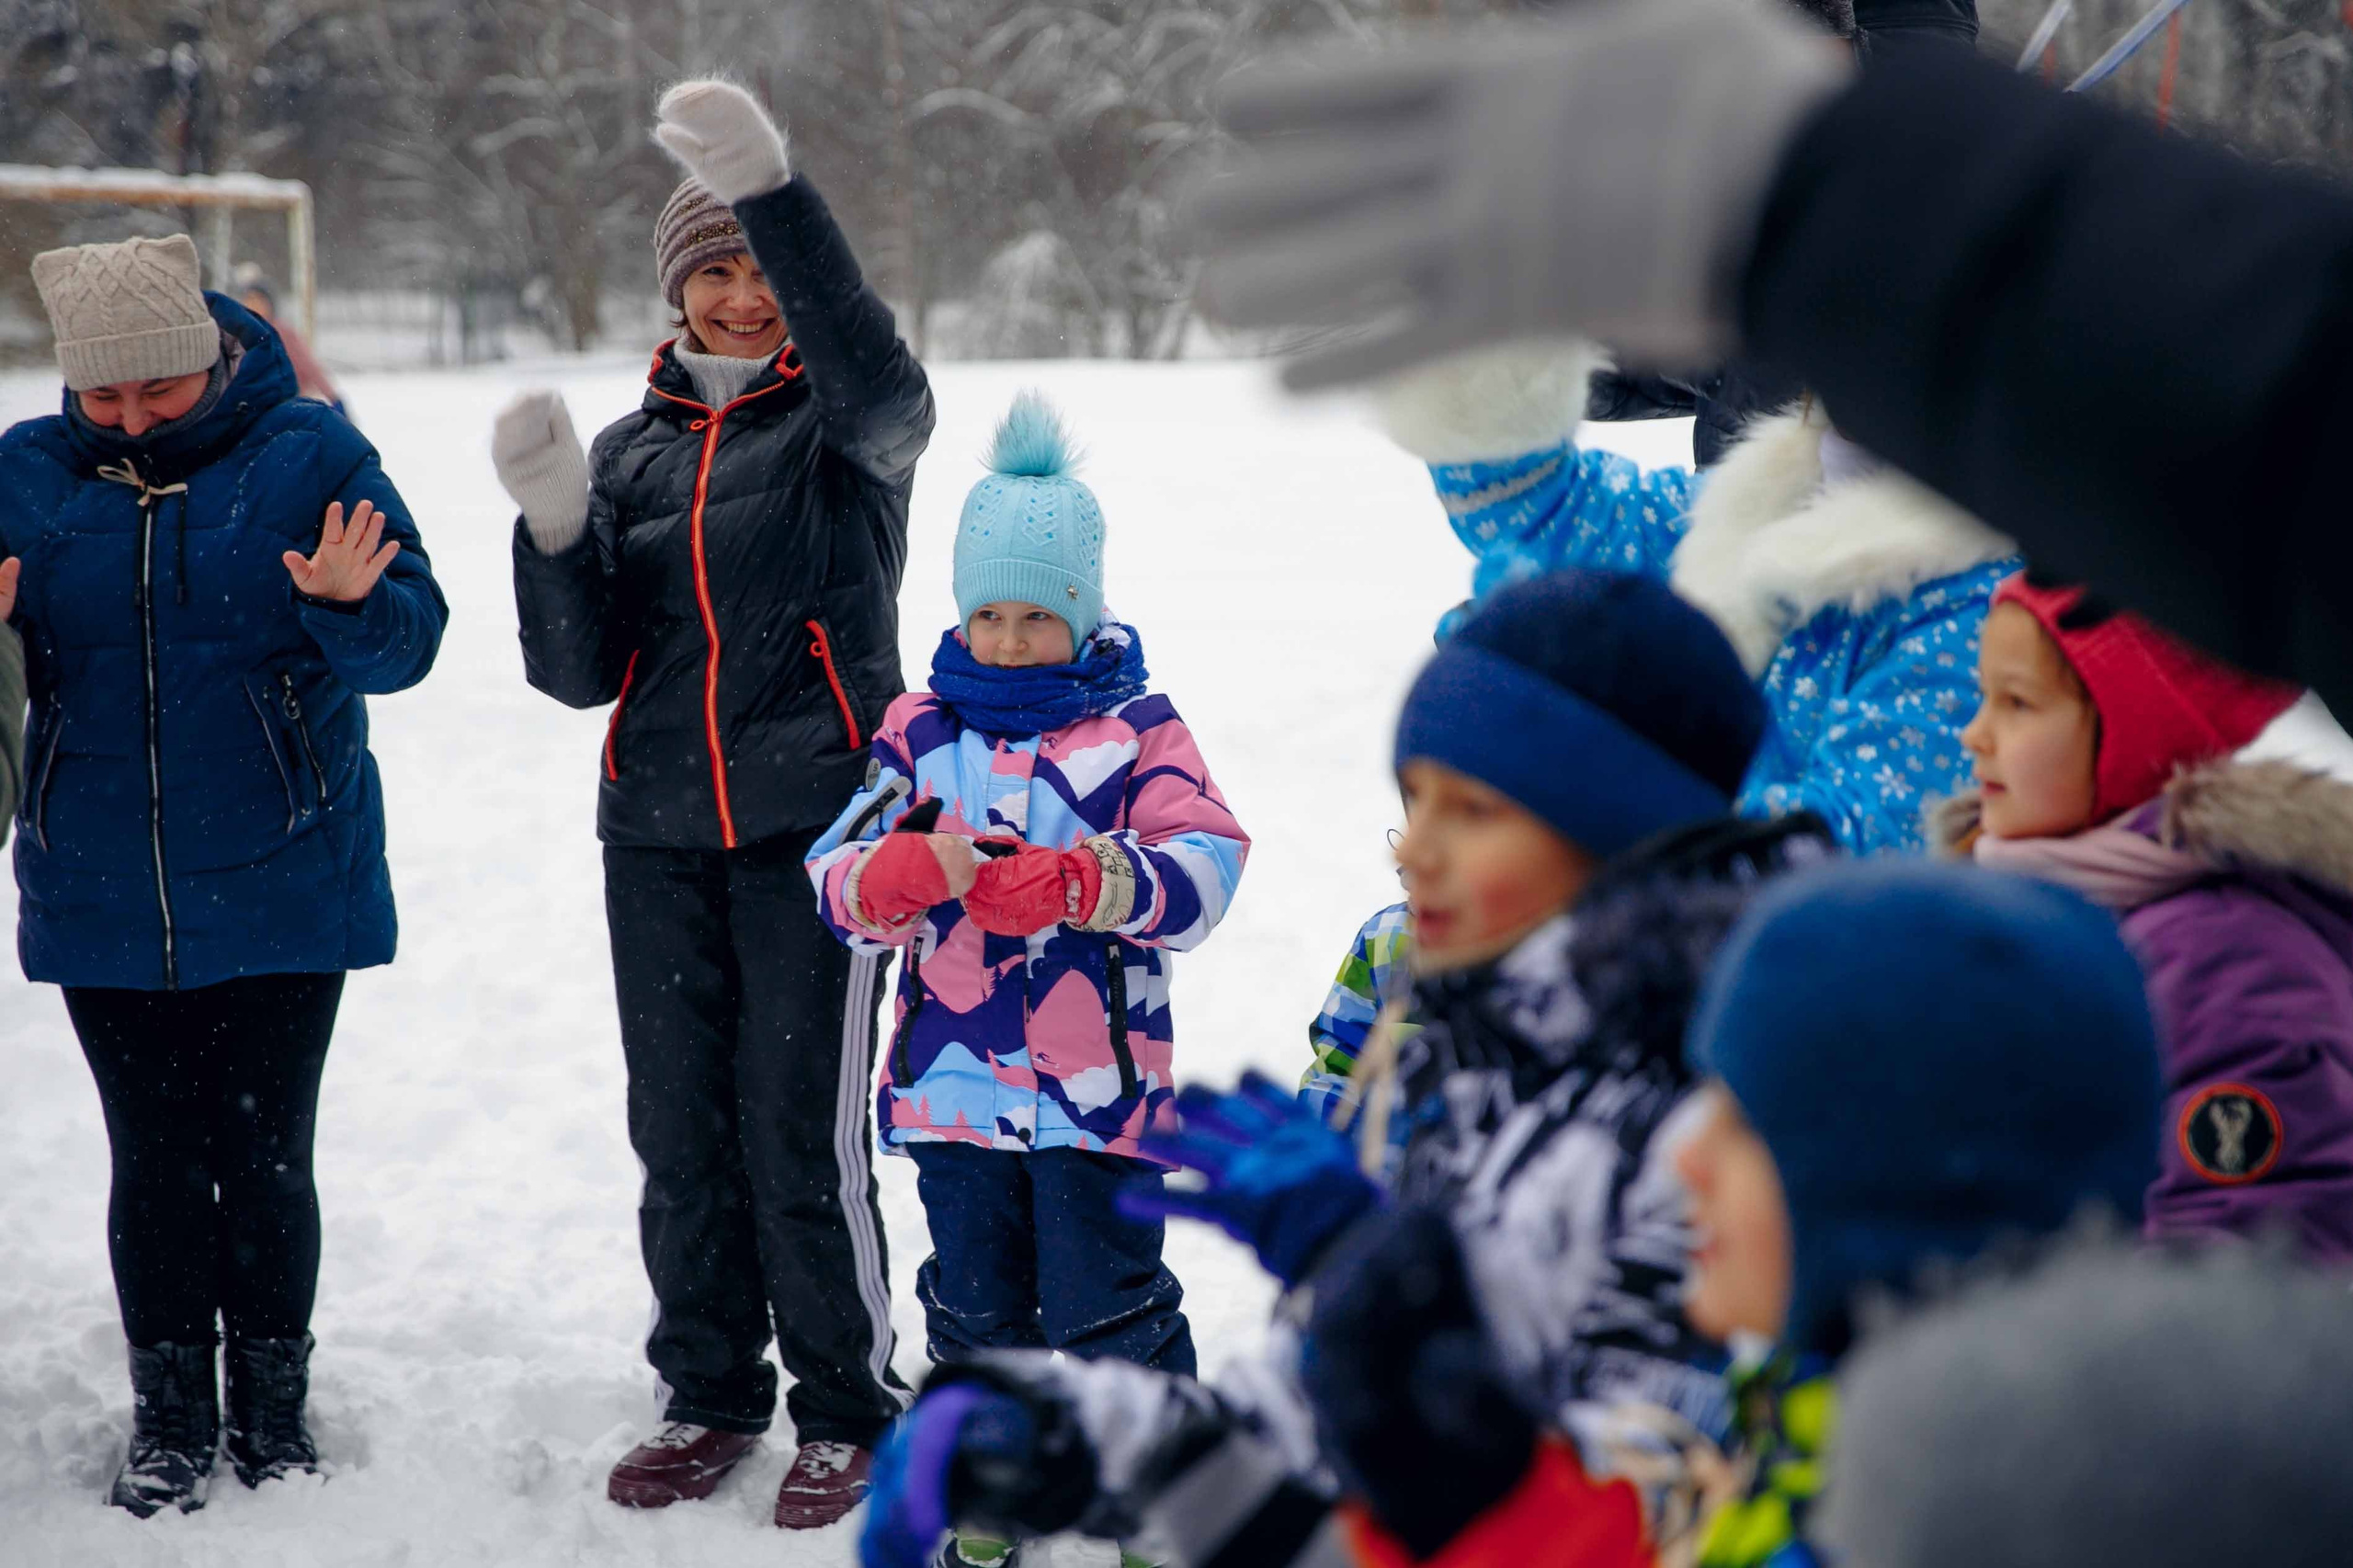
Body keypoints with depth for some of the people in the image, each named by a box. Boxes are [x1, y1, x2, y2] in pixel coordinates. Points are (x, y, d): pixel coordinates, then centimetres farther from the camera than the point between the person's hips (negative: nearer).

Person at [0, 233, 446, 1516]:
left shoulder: (308, 456, -5)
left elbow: (408, 640, -8)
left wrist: (349, 605, -30)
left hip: (281, 889, -2)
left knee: (266, 1160, 5)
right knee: (153, 1162, 9)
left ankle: (273, 1412, 22)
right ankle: (168, 1421, 24)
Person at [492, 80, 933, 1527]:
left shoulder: (849, 424, -1)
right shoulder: (635, 451, 10)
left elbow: (876, 369, -29)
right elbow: (579, 672, 5)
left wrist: (771, 188, -42)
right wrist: (556, 523, -14)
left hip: (816, 826, -4)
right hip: (660, 837, 5)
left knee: (804, 1135, -4)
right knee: (680, 1132, 10)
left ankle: (847, 1413, 13)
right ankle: (710, 1395, 26)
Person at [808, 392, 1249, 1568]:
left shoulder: (1135, 727, -2)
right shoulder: (921, 729, 6)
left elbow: (1203, 867, -12)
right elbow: (839, 876, 1)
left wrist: (1080, 883, -27)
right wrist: (892, 877, -23)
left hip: (1099, 1078, -3)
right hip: (953, 1075, 3)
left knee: (1104, 1307, 2)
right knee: (974, 1306, 14)